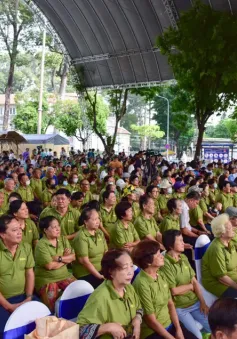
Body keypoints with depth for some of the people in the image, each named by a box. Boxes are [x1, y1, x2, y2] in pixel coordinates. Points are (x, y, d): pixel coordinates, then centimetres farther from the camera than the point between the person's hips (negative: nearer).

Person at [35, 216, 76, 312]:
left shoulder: (63, 239, 7)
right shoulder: (41, 245, -12)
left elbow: (73, 257, 2)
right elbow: (50, 265, -19)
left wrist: (59, 258, -15)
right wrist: (65, 259, -4)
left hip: (64, 276, 5)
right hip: (46, 279, -5)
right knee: (53, 304, -25)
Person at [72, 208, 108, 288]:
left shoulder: (100, 233, 7)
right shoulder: (81, 237, -14)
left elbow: (106, 253, 6)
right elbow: (84, 261, -16)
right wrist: (99, 276, -13)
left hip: (101, 270, 6)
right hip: (85, 274, -6)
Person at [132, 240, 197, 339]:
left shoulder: (161, 275, 2)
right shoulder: (142, 283, -21)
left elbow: (170, 304, 5)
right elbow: (151, 320, -16)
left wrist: (179, 329, -3)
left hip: (170, 324, 7)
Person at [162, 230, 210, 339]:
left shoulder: (184, 258, 5)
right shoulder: (165, 263, -19)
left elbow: (195, 281, 6)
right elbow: (174, 291, -18)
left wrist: (202, 302, -3)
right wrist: (191, 286, -3)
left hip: (195, 302, 7)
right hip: (179, 308, -7)